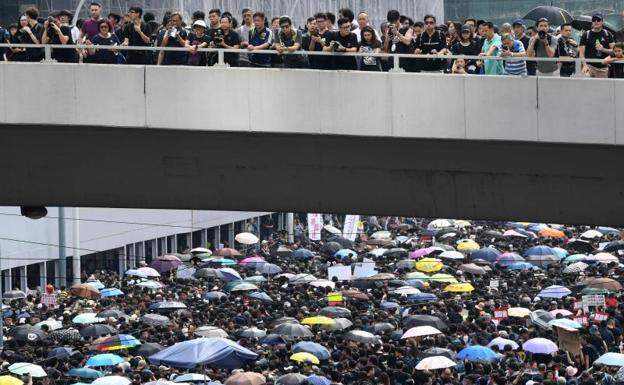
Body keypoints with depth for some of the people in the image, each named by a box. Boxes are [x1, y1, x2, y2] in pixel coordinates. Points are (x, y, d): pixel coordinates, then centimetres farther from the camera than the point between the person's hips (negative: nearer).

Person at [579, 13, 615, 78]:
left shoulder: (607, 34, 8)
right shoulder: (586, 35, 2)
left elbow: (614, 50, 6)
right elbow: (581, 53, -2)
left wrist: (603, 50, -13)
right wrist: (585, 65, -18)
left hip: (603, 68, 3)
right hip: (590, 66, -3)